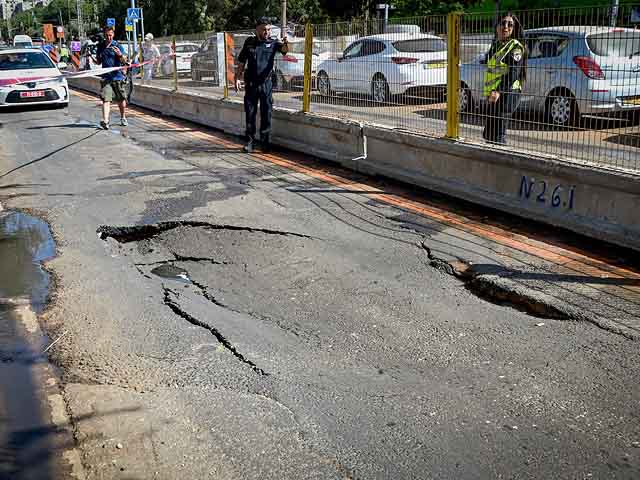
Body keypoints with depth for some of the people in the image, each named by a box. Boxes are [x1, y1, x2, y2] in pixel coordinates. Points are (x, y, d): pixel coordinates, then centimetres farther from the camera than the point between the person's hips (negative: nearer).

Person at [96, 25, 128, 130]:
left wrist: (120, 55, -31)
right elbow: (99, 62, 20)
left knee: (121, 99, 12)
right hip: (106, 77, 1)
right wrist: (96, 58, -2)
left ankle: (123, 118, 32)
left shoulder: (118, 46, -2)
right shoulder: (100, 46, 8)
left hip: (118, 76, -1)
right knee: (106, 99, -12)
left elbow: (124, 61, -10)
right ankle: (105, 120, -24)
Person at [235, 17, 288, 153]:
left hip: (266, 84, -1)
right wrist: (237, 78, 5)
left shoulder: (273, 43, 1)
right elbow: (241, 62, 11)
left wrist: (285, 44, -41)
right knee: (250, 114, 5)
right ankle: (250, 141, 13)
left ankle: (265, 142, 9)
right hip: (251, 84, 1)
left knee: (266, 114, 1)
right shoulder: (249, 42, 6)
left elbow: (284, 50, -19)